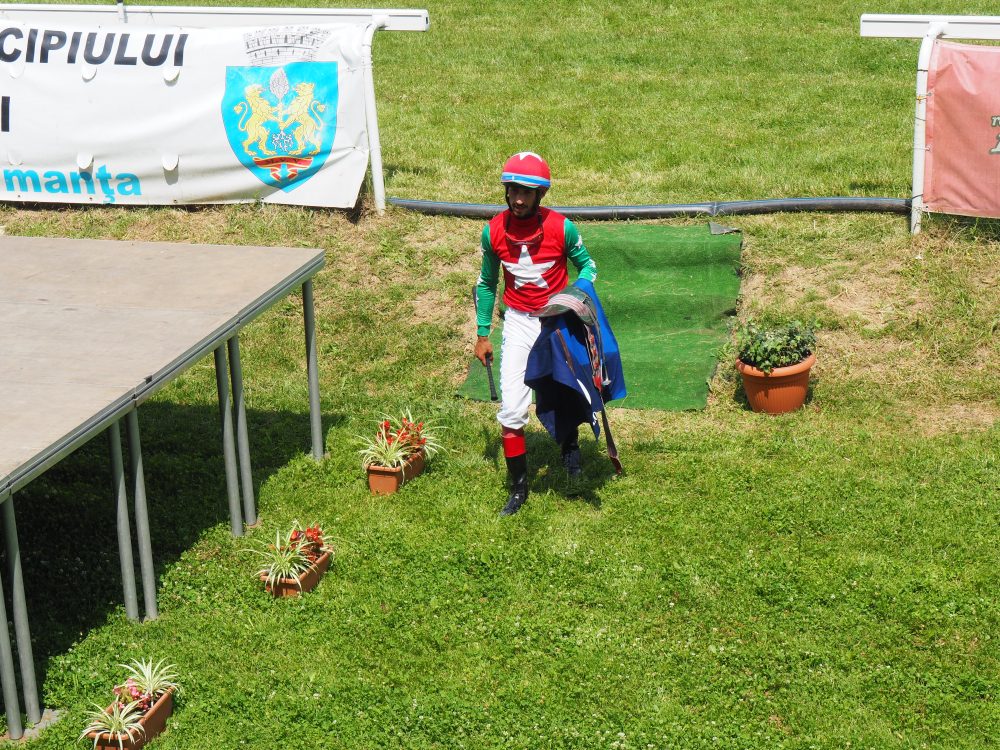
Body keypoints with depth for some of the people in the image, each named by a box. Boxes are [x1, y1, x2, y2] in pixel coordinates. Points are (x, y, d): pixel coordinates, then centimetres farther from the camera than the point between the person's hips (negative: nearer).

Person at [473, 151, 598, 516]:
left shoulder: (561, 227, -15)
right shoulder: (493, 231, -8)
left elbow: (587, 266, 1)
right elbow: (486, 283, 7)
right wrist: (482, 334, 7)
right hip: (519, 322, 1)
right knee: (511, 410, -5)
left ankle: (570, 446, 42)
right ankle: (518, 487, 8)